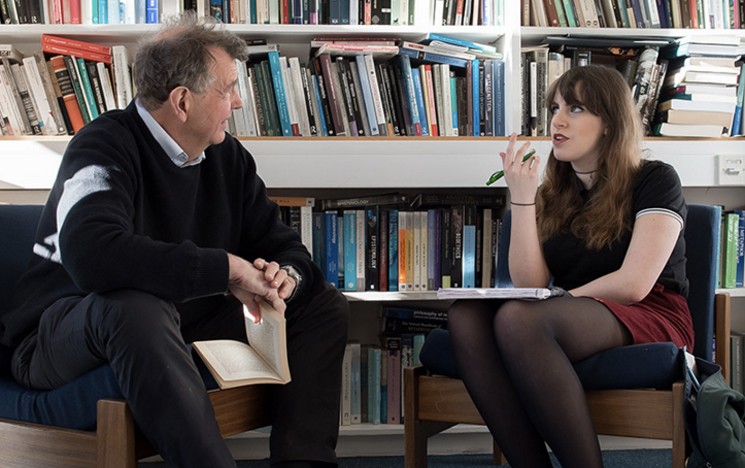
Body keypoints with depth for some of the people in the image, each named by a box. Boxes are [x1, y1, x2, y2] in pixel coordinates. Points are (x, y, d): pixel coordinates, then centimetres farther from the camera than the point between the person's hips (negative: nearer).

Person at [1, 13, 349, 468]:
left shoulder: (228, 157, 4)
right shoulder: (106, 147, -19)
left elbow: (284, 245, 10)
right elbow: (92, 257, -38)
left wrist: (286, 275, -17)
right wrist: (227, 269, -33)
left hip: (186, 324, 8)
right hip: (65, 336, -7)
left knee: (325, 305, 1)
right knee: (136, 307, -41)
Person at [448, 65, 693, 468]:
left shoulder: (655, 181, 3)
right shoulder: (552, 197, 17)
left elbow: (633, 285, -8)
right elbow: (529, 286, 2)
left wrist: (561, 299, 1)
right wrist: (521, 198, -2)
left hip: (650, 320, -5)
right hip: (569, 320, 5)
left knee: (518, 319, -34)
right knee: (466, 316, -25)